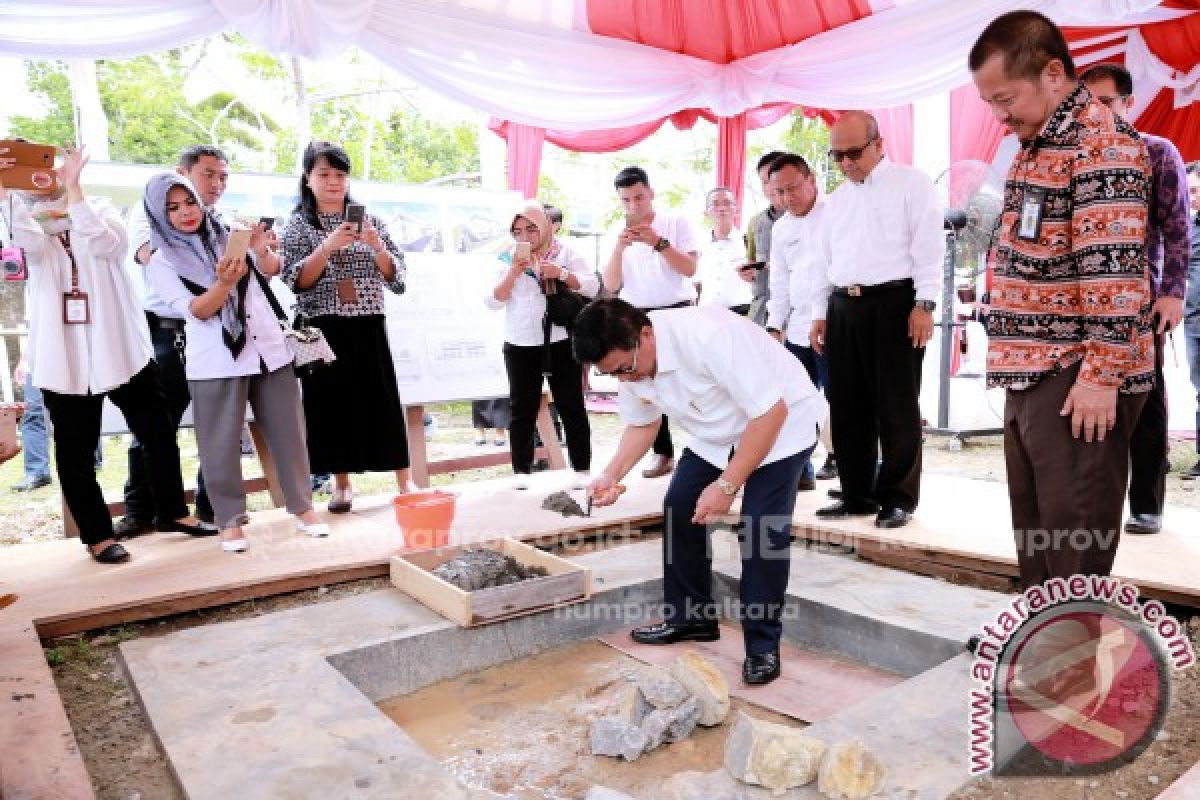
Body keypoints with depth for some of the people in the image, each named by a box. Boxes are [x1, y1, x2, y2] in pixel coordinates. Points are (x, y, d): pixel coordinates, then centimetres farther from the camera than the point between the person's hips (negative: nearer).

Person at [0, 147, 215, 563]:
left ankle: (171, 511, 27)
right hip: (64, 356, 0)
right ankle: (97, 534, 18)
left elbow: (104, 244, -17)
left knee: (158, 433, 9)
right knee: (76, 449, 5)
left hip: (122, 348, 0)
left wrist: (72, 188, -20)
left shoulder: (101, 209, 5)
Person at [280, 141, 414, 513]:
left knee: (383, 401, 2)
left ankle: (405, 482, 11)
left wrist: (376, 246, -13)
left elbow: (395, 277, 5)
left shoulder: (368, 219, 9)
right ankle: (342, 485, 18)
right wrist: (327, 247, -20)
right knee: (331, 404, 3)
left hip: (368, 327, 1)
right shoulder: (298, 225, 4)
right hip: (324, 330, -1)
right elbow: (296, 281, -8)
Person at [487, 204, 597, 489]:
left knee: (571, 406, 2)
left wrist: (561, 273, -16)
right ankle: (521, 471, 13)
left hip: (561, 342, -2)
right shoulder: (509, 261, 11)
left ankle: (582, 469, 9)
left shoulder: (566, 254, 6)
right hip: (520, 345, 2)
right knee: (523, 409, 5)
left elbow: (593, 287, -3)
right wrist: (514, 272, -9)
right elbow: (493, 301, 3)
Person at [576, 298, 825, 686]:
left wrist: (727, 485, -30)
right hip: (720, 433, 7)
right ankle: (689, 618, 15)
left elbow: (770, 412, -32)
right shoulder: (626, 359, -13)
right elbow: (643, 423, 4)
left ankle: (763, 646, -1)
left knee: (763, 527, -17)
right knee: (679, 506, -1)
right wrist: (612, 474, -13)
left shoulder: (710, 336, -38)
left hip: (782, 422, -7)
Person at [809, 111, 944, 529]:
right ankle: (857, 493, 17)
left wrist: (924, 303, -13)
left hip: (894, 302, -6)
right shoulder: (837, 198, 20)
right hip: (843, 307, 6)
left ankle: (898, 497, 9)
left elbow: (928, 246, -5)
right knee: (847, 405, 7)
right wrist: (820, 312, 13)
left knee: (895, 405, -2)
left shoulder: (911, 182, 2)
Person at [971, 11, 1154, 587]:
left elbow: (1114, 268, -20)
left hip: (1077, 376, -9)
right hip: (1032, 371, 9)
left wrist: (1102, 375, -22)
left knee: (1073, 540, -1)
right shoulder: (1035, 146, 17)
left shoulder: (1103, 143, -12)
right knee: (1033, 532, 17)